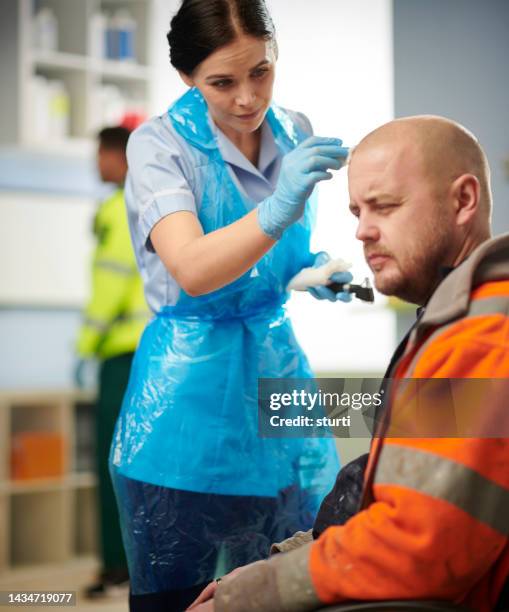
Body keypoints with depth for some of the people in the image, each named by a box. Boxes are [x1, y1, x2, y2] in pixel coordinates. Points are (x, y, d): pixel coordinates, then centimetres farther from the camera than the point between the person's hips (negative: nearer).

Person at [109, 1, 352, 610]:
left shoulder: (295, 134, 4)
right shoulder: (159, 144, -11)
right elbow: (192, 271, -25)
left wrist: (313, 270, 0)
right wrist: (277, 210, -38)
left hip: (277, 369, 5)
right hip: (190, 392, -5)